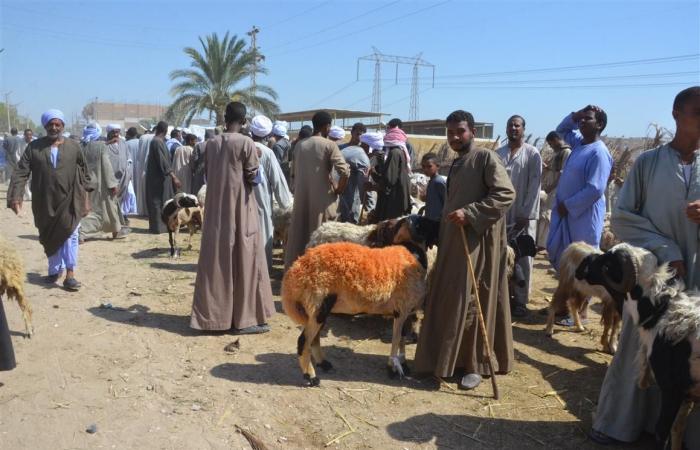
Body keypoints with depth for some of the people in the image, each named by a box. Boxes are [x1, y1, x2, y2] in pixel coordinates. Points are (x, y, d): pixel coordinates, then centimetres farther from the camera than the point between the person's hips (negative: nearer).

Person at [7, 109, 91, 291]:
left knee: (69, 235, -8)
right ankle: (54, 270, 30)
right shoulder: (34, 147, 1)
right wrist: (16, 196, -17)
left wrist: (85, 198, 2)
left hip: (69, 201, -1)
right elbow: (21, 173, -4)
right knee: (50, 238, 13)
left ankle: (70, 275, -4)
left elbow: (84, 174, 5)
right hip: (44, 202, 2)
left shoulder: (74, 146, 1)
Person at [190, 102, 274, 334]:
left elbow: (208, 175, 11)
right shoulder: (246, 143, -10)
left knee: (215, 260, 10)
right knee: (244, 261, 1)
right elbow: (252, 177, -8)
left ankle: (212, 315, 17)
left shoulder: (211, 143, 5)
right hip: (240, 207, -5)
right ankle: (245, 318, 4)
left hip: (215, 208, 5)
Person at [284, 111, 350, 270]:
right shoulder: (329, 145, -10)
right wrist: (339, 190, -5)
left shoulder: (299, 145, 7)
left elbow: (294, 171, 14)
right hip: (322, 198, -5)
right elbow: (345, 171, -19)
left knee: (299, 234, 14)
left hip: (300, 196, 5)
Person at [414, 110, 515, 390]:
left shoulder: (486, 158, -8)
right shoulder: (456, 164, 17)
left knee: (474, 303, -3)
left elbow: (506, 194, -18)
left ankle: (475, 365, 8)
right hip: (453, 241, 8)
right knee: (448, 302, 11)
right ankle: (446, 358, 23)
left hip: (477, 241, -8)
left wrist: (470, 213, -25)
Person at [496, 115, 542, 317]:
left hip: (524, 215, -3)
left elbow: (534, 186, -5)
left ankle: (520, 301, 10)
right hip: (501, 214, 3)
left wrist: (526, 213, -11)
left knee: (523, 259, 2)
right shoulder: (498, 154, 8)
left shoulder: (532, 154, 0)